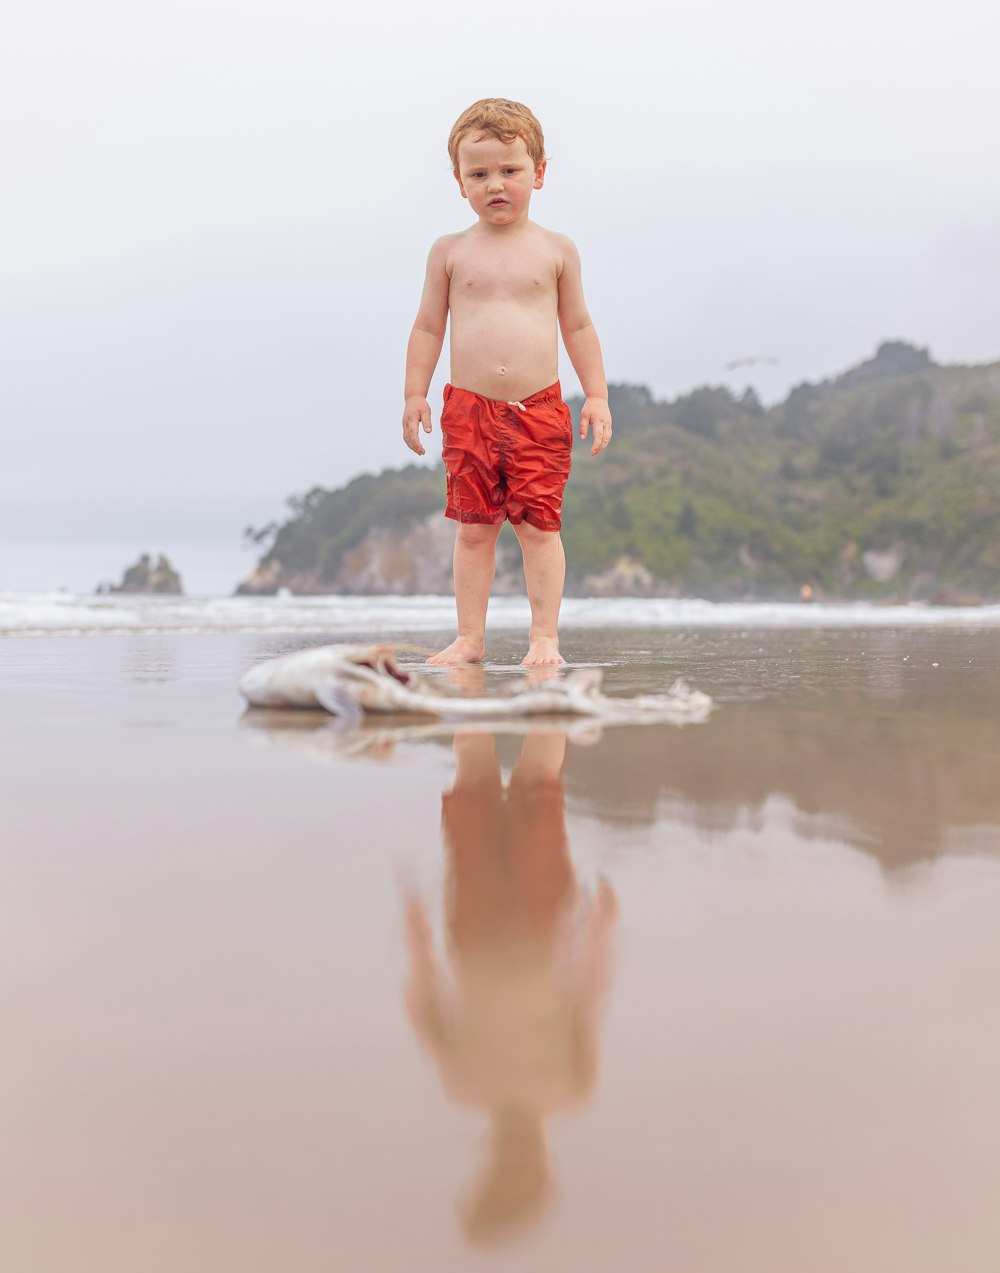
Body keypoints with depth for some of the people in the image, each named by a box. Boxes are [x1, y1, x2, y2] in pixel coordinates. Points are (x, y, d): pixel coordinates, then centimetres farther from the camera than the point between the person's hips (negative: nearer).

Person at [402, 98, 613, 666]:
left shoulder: (556, 250, 5)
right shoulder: (451, 251, 6)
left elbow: (578, 326, 9)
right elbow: (428, 327, 10)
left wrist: (597, 396, 3)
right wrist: (415, 395, 4)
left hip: (539, 409, -1)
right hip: (469, 409, 1)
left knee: (539, 524, -3)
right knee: (474, 528, 4)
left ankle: (545, 638, 4)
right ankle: (471, 638, 11)